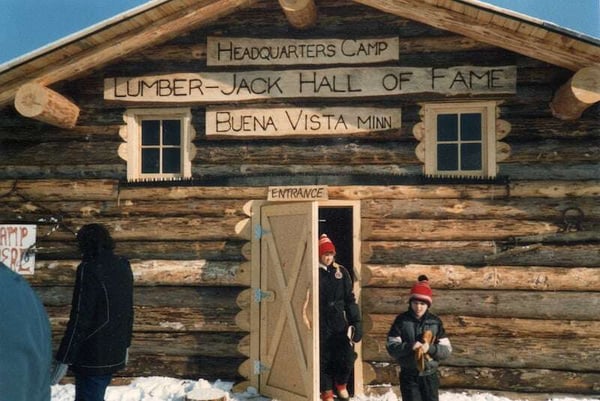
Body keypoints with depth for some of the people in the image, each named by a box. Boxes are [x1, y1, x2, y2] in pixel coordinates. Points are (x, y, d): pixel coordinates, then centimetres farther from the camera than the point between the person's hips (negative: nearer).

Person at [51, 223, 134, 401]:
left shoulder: (89, 269, -16)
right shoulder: (123, 266, 7)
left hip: (92, 356, -8)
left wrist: (64, 359, -16)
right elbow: (128, 310, 15)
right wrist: (125, 344, 25)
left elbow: (80, 318, -19)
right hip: (115, 353, 8)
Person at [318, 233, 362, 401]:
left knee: (347, 356, -4)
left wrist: (356, 322, 3)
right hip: (321, 324, -2)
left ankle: (341, 384, 25)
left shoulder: (341, 271, 6)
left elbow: (350, 298, 8)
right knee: (324, 359, 3)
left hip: (339, 321, 2)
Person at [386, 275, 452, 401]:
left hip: (430, 375, 2)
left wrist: (431, 348, -22)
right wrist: (409, 346, -25)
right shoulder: (402, 320, -5)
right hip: (409, 376, -2)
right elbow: (391, 347, -9)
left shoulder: (435, 322, -1)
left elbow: (447, 349, -3)